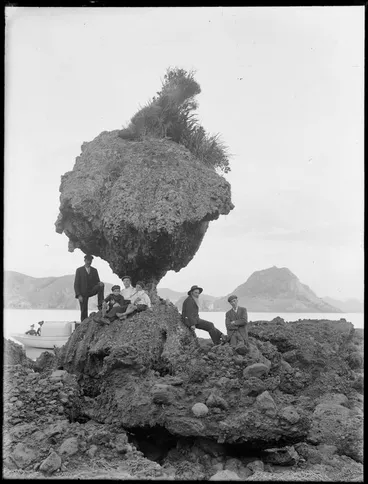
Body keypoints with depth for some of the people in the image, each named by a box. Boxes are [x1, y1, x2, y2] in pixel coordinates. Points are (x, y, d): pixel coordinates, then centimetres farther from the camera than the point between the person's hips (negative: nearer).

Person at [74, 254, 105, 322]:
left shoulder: (94, 270, 12)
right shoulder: (79, 270, 3)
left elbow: (97, 282, 11)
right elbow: (76, 284, -1)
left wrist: (100, 283, -16)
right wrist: (79, 295, -13)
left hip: (92, 290, 2)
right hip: (83, 293, -2)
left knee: (101, 285, -25)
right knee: (84, 311, -6)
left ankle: (100, 305, -26)